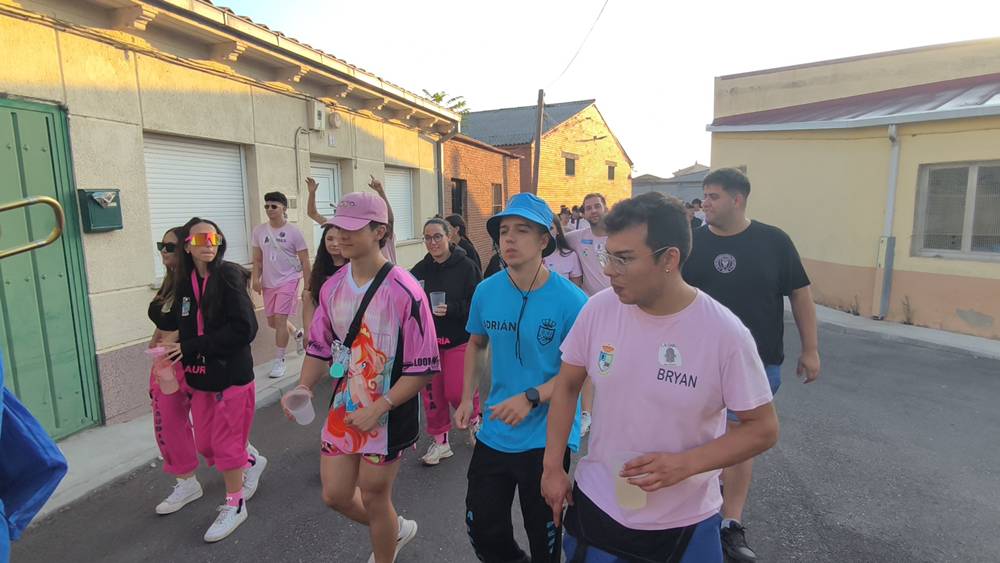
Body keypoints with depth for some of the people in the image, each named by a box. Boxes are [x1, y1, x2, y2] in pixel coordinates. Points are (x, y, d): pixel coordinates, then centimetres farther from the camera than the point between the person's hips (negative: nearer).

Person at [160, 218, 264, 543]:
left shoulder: (229, 276, -14)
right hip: (199, 377, 6)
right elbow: (179, 326, 15)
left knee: (226, 444, 4)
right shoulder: (184, 283, 4)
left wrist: (190, 347, -19)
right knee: (205, 445, 14)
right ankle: (251, 463, 42)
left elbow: (243, 329, -22)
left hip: (231, 375, -6)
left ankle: (235, 505, 26)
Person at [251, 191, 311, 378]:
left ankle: (280, 360, 1)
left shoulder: (293, 232, -10)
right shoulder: (259, 231, 2)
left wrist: (307, 287, -11)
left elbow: (305, 262, -7)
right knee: (272, 321, 14)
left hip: (289, 280, -5)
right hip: (269, 283, 6)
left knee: (280, 319, -11)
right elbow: (257, 259, 9)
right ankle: (297, 334, 42)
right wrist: (256, 278, -7)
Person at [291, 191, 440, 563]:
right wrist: (304, 388, -5)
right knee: (335, 495, 15)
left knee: (373, 499, 10)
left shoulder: (405, 292, -21)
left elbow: (423, 367, -19)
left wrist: (378, 408, -23)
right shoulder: (332, 287, -1)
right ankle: (395, 529, 44)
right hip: (342, 410, 6)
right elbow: (320, 347, 11)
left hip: (388, 417, -6)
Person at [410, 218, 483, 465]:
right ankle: (439, 440, 24)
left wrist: (451, 309, -23)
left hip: (459, 339, -3)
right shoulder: (419, 270, 4)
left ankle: (474, 419, 30)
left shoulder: (466, 267, -8)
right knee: (432, 393, 6)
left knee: (457, 391, -4)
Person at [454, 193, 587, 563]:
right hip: (494, 432, 4)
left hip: (548, 437, -4)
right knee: (482, 527, 19)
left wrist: (531, 398, -26)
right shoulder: (486, 291, -4)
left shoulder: (570, 300, -18)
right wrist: (467, 398, 8)